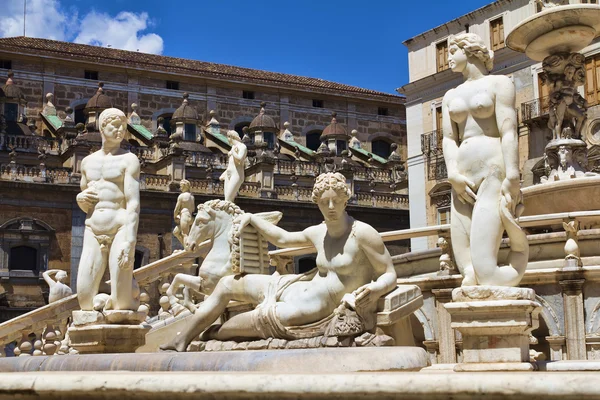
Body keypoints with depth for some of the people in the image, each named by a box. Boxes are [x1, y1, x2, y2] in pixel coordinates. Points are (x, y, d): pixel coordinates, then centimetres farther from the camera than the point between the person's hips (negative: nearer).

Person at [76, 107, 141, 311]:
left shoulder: (129, 160, 1)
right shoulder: (88, 161, 17)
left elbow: (134, 204, -10)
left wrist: (129, 242, -22)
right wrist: (80, 199, 1)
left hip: (120, 231, -5)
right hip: (93, 233, 5)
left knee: (121, 302, -9)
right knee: (85, 299, -2)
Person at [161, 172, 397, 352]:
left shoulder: (362, 233, -14)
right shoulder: (318, 233, 8)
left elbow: (390, 274, -12)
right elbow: (282, 238, 26)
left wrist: (375, 290, -35)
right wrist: (251, 218, 29)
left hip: (315, 307, -9)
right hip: (297, 288, 9)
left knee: (261, 318, -24)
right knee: (227, 284, 10)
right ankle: (181, 341, 8)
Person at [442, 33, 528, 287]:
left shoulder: (498, 83, 8)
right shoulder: (451, 96, 24)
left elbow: (508, 132, -5)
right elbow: (448, 138, 11)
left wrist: (512, 178, -18)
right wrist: (453, 175, -9)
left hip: (494, 175, -6)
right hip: (464, 181, 6)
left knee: (484, 272, -16)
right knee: (469, 277, -9)